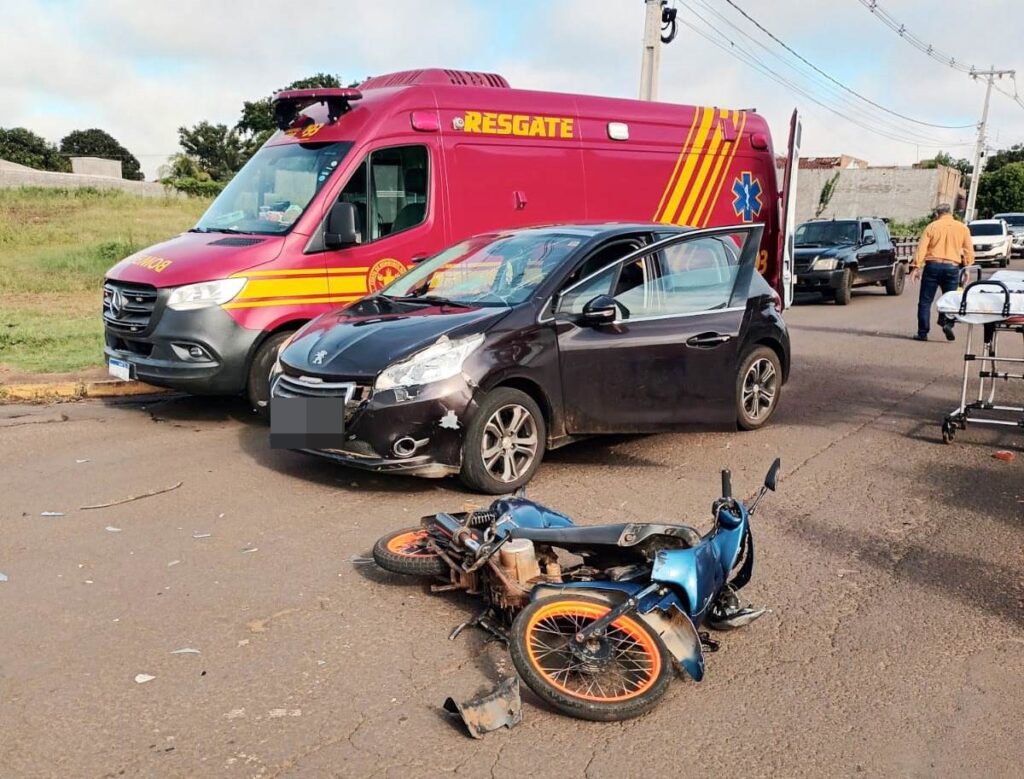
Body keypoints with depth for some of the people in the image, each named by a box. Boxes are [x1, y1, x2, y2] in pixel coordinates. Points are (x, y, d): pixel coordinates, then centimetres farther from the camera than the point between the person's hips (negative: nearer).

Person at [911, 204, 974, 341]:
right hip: (952, 267, 1)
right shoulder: (963, 228, 9)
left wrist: (917, 267, -3)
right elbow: (969, 251, 7)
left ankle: (923, 333, 4)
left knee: (925, 301, 4)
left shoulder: (932, 226, 4)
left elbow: (921, 247, -3)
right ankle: (947, 322, -13)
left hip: (933, 265, -1)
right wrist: (966, 268, 15)